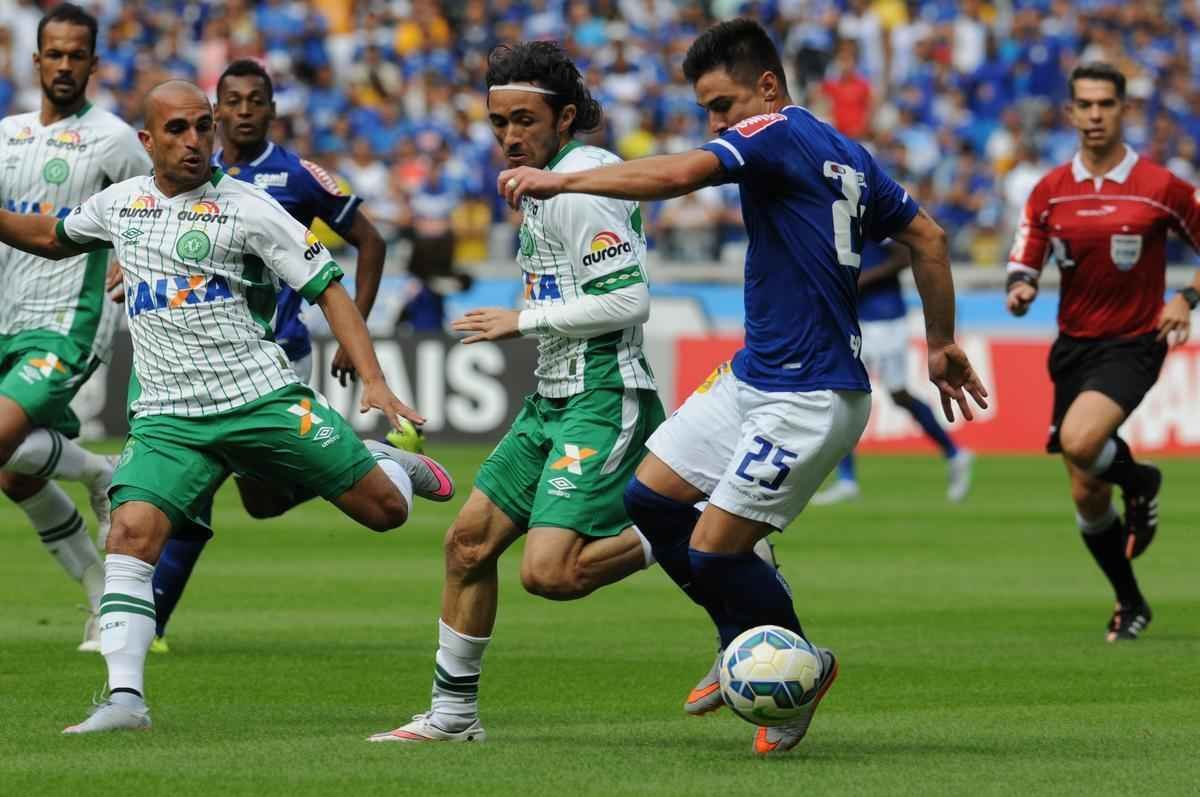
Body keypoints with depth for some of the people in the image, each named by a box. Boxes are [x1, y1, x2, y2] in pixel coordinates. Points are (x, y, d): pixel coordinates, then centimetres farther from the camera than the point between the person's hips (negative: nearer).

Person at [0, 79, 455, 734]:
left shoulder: (247, 209, -4)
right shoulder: (120, 202, 10)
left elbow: (327, 290, -4)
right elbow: (53, 239, 31)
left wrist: (373, 382, -14)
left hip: (262, 398, -3)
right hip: (168, 416, 3)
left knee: (385, 509, 0)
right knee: (131, 533, -20)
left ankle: (389, 463, 38)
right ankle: (125, 698, -21)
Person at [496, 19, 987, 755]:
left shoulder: (780, 133, -15)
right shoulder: (845, 154, 13)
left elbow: (677, 175, -30)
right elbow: (927, 236, 17)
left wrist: (559, 182, -26)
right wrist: (943, 344, 23)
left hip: (809, 399, -10)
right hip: (754, 378, 10)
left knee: (713, 553, -7)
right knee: (650, 499, 9)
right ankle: (750, 644, 24)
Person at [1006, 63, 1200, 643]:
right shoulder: (1050, 191, 2)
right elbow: (1024, 264, 4)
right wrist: (1020, 290, -18)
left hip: (1133, 344, -4)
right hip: (1073, 347, 4)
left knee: (1079, 441, -31)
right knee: (1086, 498, 6)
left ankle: (1140, 481, 3)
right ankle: (1130, 604, 27)